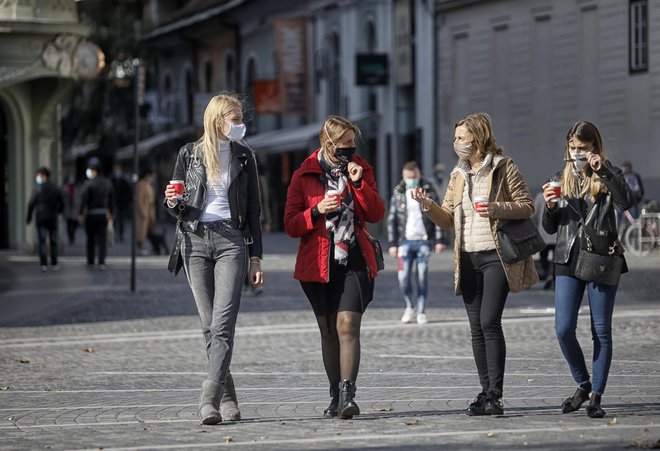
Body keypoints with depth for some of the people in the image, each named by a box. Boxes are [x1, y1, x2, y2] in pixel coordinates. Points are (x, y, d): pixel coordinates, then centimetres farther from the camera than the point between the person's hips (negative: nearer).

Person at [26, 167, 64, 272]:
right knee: (53, 241, 11)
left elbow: (31, 204, -9)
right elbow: (61, 205, 8)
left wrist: (29, 217, 1)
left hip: (40, 219, -3)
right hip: (53, 219, 3)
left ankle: (44, 264, -11)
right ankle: (54, 264, 13)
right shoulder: (56, 189, 4)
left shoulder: (39, 189, -8)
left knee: (42, 241, -3)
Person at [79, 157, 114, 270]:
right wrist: (110, 212, 22)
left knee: (91, 239, 10)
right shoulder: (108, 183, 4)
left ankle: (90, 262, 17)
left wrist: (81, 214, -5)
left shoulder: (90, 184, -12)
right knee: (102, 239, 1)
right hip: (103, 213, 3)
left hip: (91, 214, -3)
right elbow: (111, 199, 12)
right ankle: (102, 262, -8)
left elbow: (84, 200, -12)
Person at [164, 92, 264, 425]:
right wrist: (172, 203, -12)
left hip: (231, 240, -1)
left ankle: (209, 398, -23)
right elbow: (175, 207, 12)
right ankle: (227, 397, 11)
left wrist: (256, 257, 6)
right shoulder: (190, 154, 6)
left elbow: (253, 211, 12)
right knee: (209, 325, 1)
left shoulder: (243, 157, 9)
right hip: (195, 240, 1)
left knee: (223, 323, -15)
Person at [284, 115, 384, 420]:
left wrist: (359, 183, -10)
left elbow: (376, 215, 2)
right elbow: (291, 225, 1)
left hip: (355, 260, 0)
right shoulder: (304, 176, 2)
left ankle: (347, 394, -23)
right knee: (328, 332, 8)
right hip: (319, 264, 0)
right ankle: (336, 396, 18)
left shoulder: (361, 169, 9)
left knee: (348, 326, -15)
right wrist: (316, 211, -17)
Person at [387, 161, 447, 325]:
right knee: (403, 277, -6)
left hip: (424, 240, -1)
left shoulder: (429, 192, 0)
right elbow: (392, 220, 4)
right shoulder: (398, 193, 3)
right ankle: (409, 307, 16)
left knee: (422, 277, -1)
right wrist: (392, 244, -1)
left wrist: (439, 240, -5)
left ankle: (421, 312, 8)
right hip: (405, 241, 1)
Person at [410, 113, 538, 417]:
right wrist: (428, 205, -3)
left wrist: (498, 209, -20)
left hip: (496, 255, -6)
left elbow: (527, 206, -4)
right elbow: (448, 219, 15)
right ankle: (486, 392, 11)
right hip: (467, 258, 6)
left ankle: (495, 395, -14)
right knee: (476, 328, 5)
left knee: (489, 321, -16)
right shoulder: (458, 175, 15)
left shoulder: (504, 167, -2)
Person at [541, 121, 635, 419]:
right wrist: (549, 206, -6)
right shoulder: (560, 181, 12)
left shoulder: (608, 176, 3)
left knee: (601, 331, 0)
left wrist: (602, 170, -21)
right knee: (564, 329, -7)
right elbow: (550, 228, 14)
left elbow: (626, 201, -18)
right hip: (569, 260, 3)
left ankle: (596, 396, 6)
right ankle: (583, 384, 13)